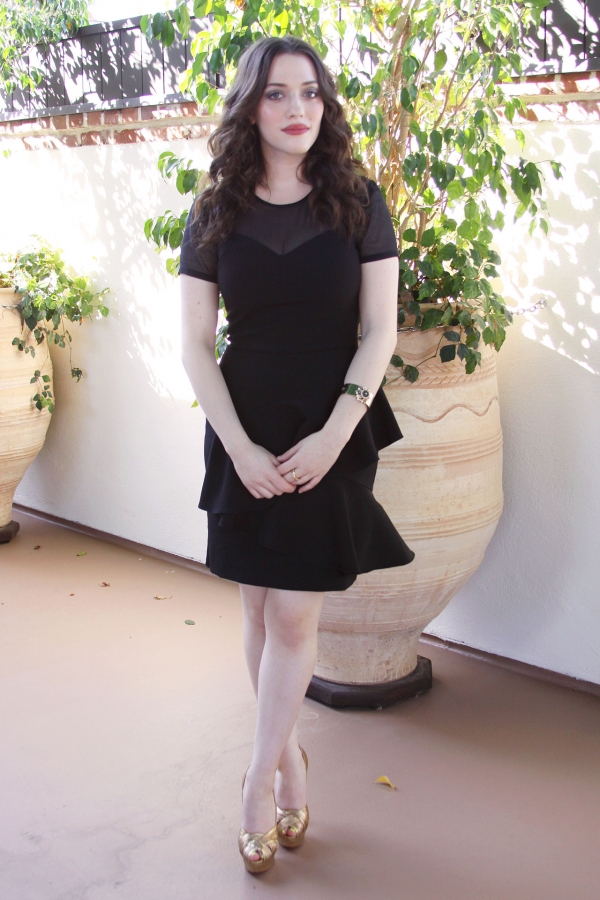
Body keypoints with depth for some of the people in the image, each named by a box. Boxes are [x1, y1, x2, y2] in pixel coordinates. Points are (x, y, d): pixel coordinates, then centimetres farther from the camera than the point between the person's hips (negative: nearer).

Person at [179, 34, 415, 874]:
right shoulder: (215, 215, 3)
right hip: (245, 436, 2)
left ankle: (261, 778, 13)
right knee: (260, 608, 8)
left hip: (333, 436, -1)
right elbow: (196, 343, 0)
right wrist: (240, 447, -10)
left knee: (293, 614, -2)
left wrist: (332, 436, -13)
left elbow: (379, 332, -3)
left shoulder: (359, 202, 0)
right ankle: (291, 756, 26)